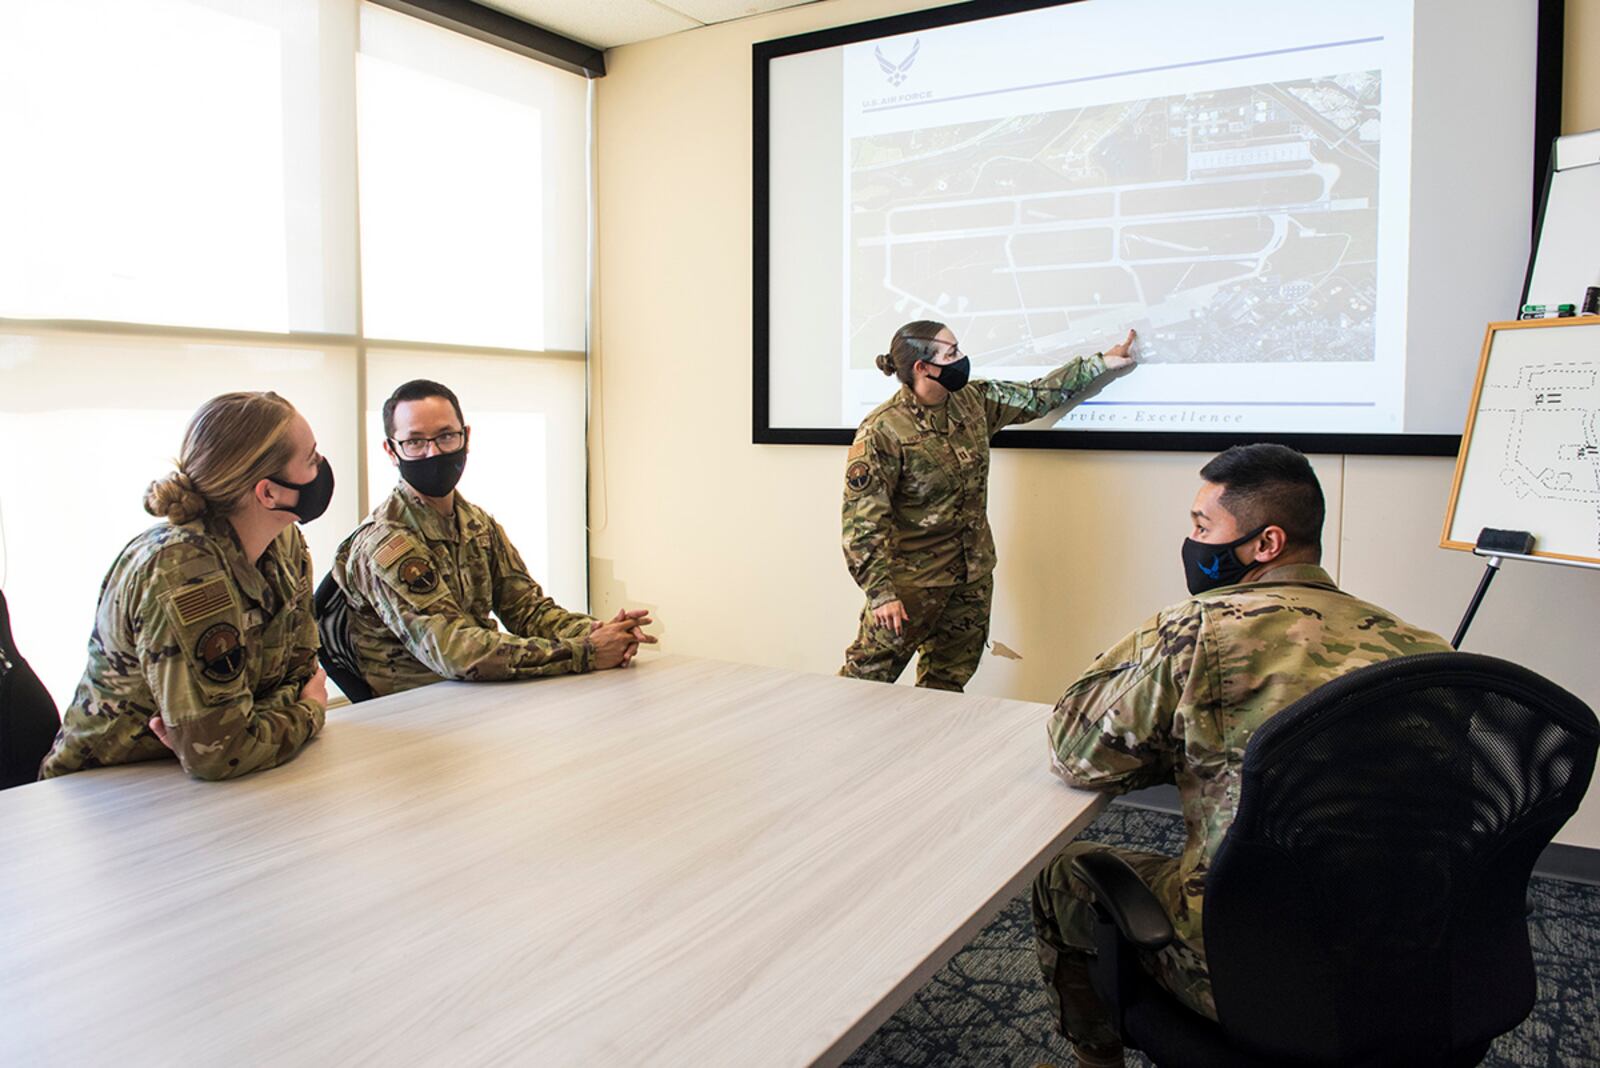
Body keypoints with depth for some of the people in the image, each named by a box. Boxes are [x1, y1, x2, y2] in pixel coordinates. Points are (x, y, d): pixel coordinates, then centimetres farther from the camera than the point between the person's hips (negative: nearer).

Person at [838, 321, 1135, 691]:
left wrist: (1102, 361, 19)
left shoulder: (974, 399, 1)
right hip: (913, 578, -6)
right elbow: (862, 522, -21)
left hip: (974, 572, 7)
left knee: (950, 678, 15)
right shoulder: (881, 432, -20)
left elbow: (1038, 397, 17)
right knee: (870, 671, -1)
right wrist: (881, 593, -24)